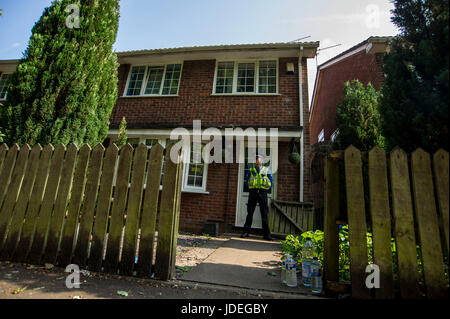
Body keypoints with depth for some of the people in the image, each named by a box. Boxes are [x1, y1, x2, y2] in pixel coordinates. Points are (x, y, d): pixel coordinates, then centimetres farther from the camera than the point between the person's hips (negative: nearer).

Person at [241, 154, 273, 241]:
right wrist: (251, 189, 7)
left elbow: (271, 182, 11)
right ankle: (246, 232, 6)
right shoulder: (251, 170, 11)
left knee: (264, 214, 0)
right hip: (253, 193, 1)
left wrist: (267, 191, 6)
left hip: (262, 193, -1)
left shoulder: (267, 170, 9)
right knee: (250, 213, 1)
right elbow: (247, 181, 14)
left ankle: (266, 234, 6)